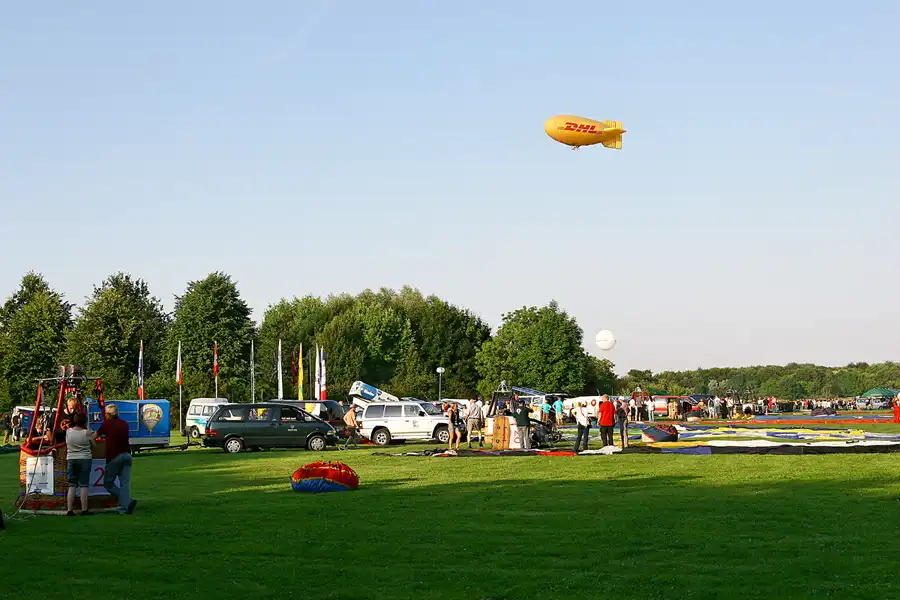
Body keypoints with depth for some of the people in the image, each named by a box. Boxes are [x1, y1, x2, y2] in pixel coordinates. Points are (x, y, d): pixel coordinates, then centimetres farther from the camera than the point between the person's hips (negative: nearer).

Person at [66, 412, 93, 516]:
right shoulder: (86, 433, -10)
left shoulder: (68, 431, -1)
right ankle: (84, 510, 1)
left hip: (71, 459, 3)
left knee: (72, 485, 6)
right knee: (84, 485, 1)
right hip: (85, 459, -3)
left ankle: (70, 510, 2)